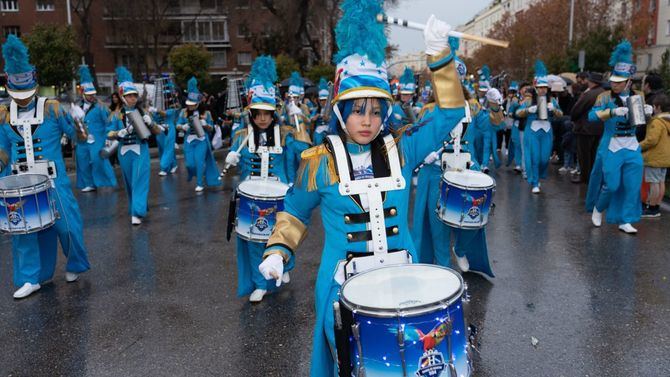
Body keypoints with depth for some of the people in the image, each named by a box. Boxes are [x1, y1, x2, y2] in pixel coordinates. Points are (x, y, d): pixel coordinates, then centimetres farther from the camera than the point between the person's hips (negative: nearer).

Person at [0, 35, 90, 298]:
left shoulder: (52, 108, -5)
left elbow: (74, 135, 0)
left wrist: (75, 120, -14)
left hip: (52, 181, -3)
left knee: (67, 225, 1)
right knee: (24, 230, 7)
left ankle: (74, 266, 26)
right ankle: (33, 278, 19)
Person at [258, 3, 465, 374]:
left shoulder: (401, 151, -1)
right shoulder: (319, 162, -6)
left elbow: (448, 113, -5)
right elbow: (295, 211, 7)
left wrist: (439, 55, -14)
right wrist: (277, 251, -4)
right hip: (345, 285, -2)